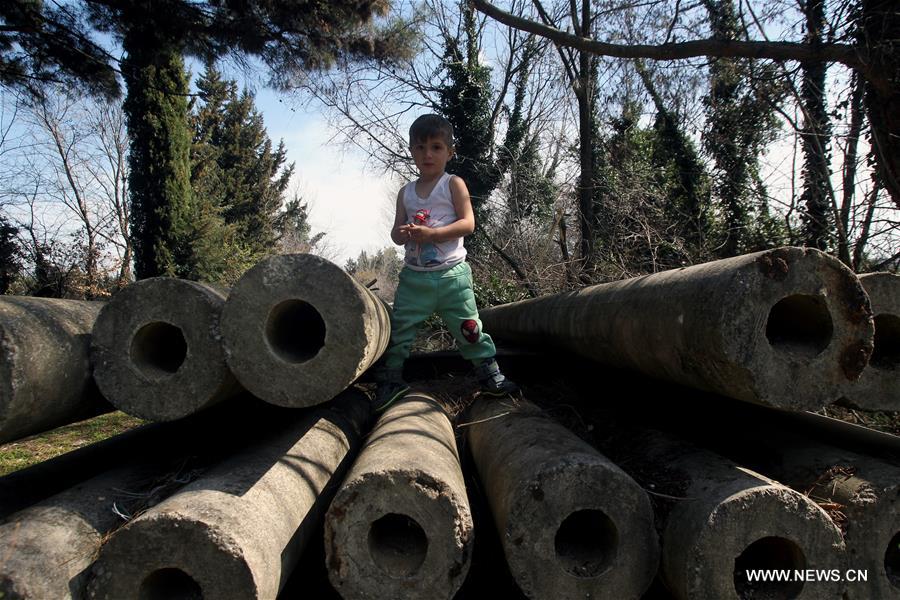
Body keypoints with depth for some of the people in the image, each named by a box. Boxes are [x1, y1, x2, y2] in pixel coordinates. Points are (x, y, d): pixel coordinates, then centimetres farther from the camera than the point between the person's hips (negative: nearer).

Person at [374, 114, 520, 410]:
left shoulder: (454, 184, 0)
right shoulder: (406, 192, 11)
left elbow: (468, 223, -10)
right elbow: (396, 232, 12)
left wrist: (431, 233, -20)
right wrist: (402, 234, -13)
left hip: (451, 274, -3)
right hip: (414, 275, 4)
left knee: (469, 327, 2)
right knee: (398, 328, 5)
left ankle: (490, 375, 16)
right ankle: (390, 380, 20)